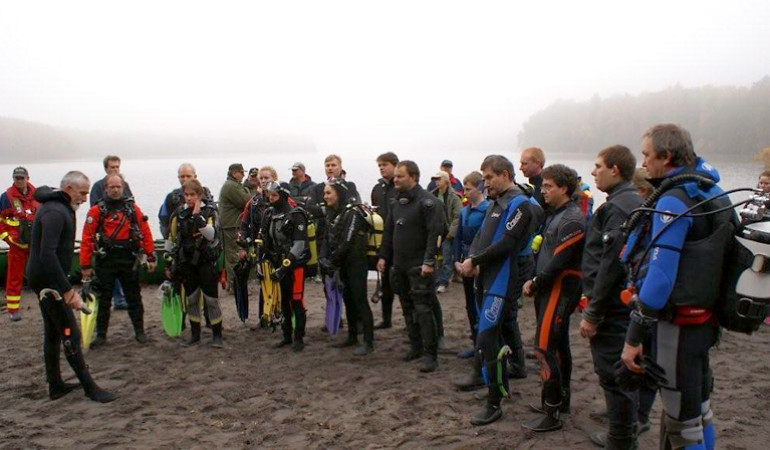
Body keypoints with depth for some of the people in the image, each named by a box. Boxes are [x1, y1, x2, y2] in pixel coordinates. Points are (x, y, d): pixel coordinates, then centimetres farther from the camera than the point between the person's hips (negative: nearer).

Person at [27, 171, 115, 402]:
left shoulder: (56, 207, 13)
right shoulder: (55, 212, -20)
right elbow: (48, 255, -29)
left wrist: (64, 286, 21)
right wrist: (67, 291, -31)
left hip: (43, 279, 11)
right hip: (49, 280, -11)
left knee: (53, 332, 16)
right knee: (70, 333, -5)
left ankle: (55, 385, 25)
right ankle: (89, 387, 2)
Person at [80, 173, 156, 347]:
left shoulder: (133, 208, 5)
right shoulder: (97, 210, -2)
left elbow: (145, 232, 4)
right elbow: (87, 238, -5)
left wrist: (150, 256, 1)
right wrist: (86, 265, -8)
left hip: (129, 259, 2)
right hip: (105, 260, -1)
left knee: (134, 297, 9)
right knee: (104, 299, 7)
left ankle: (139, 331, 20)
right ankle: (101, 335, 18)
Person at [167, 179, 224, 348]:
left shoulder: (210, 212, -6)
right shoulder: (179, 213, 4)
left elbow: (212, 235, -22)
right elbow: (171, 239, 10)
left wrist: (198, 215, -26)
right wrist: (169, 264, 10)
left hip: (206, 262, -3)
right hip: (186, 263, 3)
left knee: (211, 299, -2)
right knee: (191, 299, 11)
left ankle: (217, 335, 9)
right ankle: (195, 334, 24)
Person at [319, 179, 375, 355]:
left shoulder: (352, 213, -16)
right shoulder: (331, 213, 10)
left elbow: (347, 241, -22)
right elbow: (328, 239, 9)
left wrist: (332, 261, -17)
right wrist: (323, 258, -6)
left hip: (356, 263, -8)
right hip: (342, 264, 8)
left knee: (360, 301, -7)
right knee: (348, 300, 14)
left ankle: (368, 342, -2)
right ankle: (352, 336, 25)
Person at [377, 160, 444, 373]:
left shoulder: (427, 201, -12)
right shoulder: (397, 202, 13)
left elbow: (435, 233, -18)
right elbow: (388, 232, 19)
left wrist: (429, 261, -24)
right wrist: (383, 256, 13)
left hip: (419, 267, -8)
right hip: (399, 266, 8)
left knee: (423, 310, -7)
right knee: (408, 308, 14)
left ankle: (430, 355, -1)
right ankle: (416, 347, 27)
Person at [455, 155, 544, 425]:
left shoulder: (521, 205, -14)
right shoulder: (496, 203, 15)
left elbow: (506, 245, -21)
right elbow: (481, 235, 14)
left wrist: (474, 261, -14)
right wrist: (472, 258, -5)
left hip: (503, 281, -9)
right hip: (487, 278, 9)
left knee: (487, 337, -9)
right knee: (487, 331, 21)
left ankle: (494, 403, 0)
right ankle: (481, 375, 39)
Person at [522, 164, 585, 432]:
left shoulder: (572, 219, -16)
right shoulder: (555, 215, 15)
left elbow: (558, 261, -21)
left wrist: (535, 285, -10)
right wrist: (534, 281, 8)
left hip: (561, 289, -10)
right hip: (550, 288, 10)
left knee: (546, 349, -10)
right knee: (559, 345, 18)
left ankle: (551, 415, -4)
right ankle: (562, 399, 31)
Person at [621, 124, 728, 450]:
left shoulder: (673, 201, -19)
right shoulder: (712, 193, 9)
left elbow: (661, 275, -24)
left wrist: (634, 337, -20)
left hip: (677, 322, -9)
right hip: (704, 318, 9)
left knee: (682, 421, 2)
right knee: (698, 408, 21)